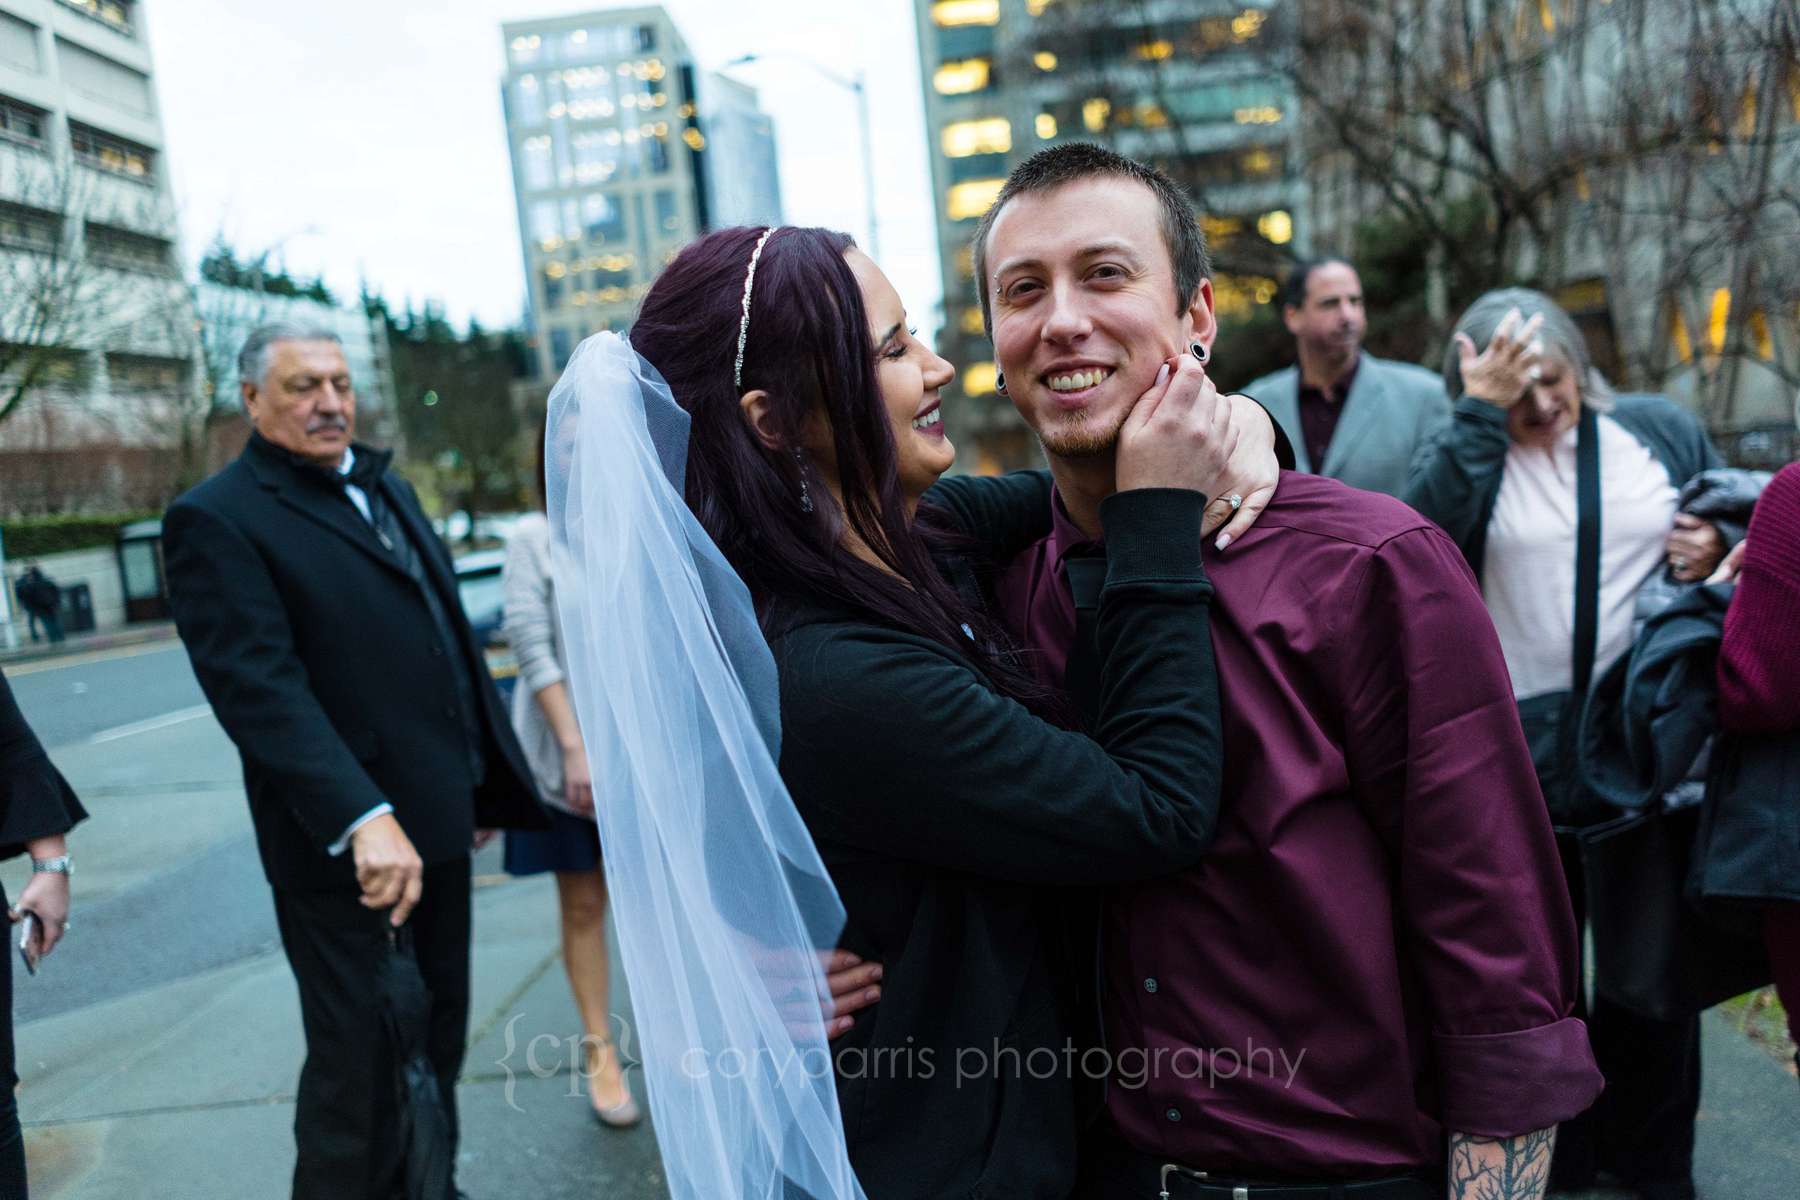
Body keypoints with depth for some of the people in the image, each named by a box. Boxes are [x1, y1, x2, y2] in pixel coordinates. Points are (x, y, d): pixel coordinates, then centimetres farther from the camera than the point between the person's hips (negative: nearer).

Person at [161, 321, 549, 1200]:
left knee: (438, 1043, 20)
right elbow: (262, 688, -23)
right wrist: (364, 820, -32)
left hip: (437, 825, 8)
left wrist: (487, 778, 14)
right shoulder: (216, 519, -11)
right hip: (343, 849, -8)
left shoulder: (385, 487, 14)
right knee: (358, 1069, 6)